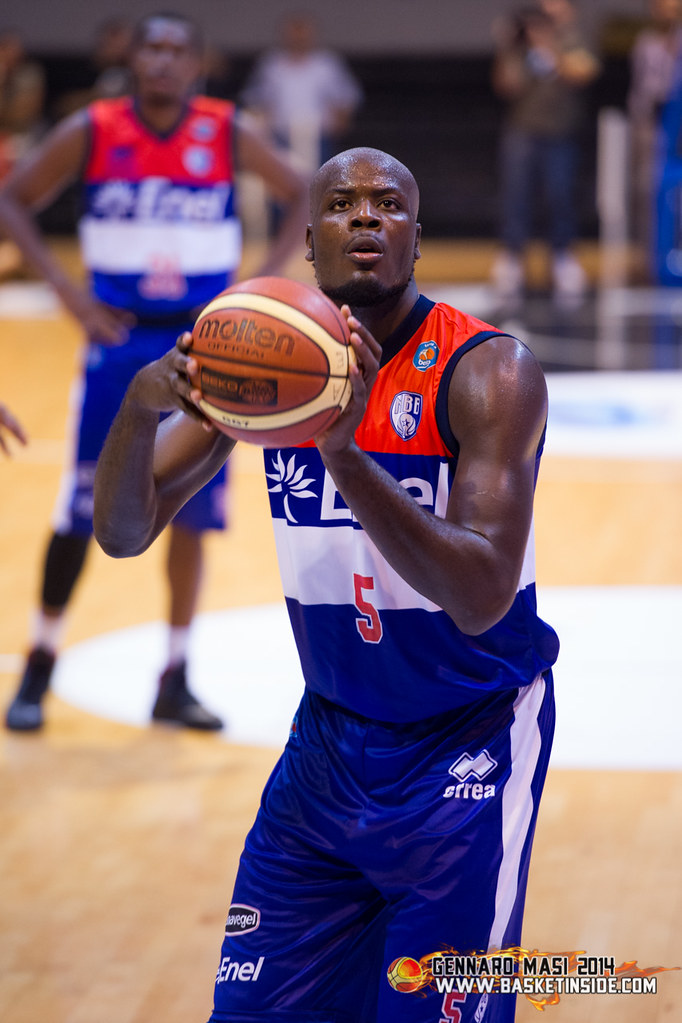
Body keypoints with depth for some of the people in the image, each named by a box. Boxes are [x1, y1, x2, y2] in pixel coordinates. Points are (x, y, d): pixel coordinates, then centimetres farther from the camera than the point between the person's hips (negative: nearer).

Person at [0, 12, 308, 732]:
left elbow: (302, 197, 7)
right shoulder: (92, 131, -6)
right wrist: (64, 287, -10)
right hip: (119, 337, -1)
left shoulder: (228, 134, -4)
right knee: (82, 511, -1)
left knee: (191, 514, 3)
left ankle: (175, 683, 14)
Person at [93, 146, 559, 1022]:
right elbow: (121, 533, -6)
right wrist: (142, 404, -27)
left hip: (469, 747, -4)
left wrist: (346, 451, -39)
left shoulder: (487, 372, -17)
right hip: (329, 740, 5)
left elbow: (482, 599, -28)